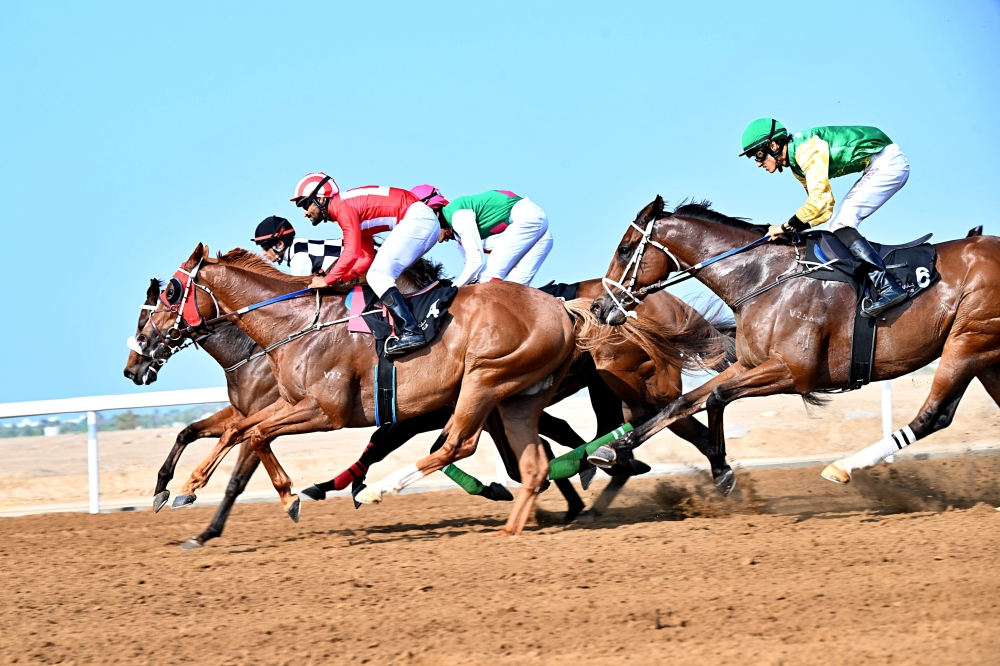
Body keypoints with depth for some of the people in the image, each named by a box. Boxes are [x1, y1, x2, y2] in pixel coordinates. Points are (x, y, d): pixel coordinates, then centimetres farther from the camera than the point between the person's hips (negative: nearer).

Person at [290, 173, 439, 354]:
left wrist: (328, 280, -9)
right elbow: (366, 257, 20)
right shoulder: (352, 209, 21)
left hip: (417, 218, -10)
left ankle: (410, 332, -21)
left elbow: (351, 253, -19)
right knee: (380, 276, 13)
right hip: (427, 223, 10)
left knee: (378, 276, -13)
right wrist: (340, 278, 9)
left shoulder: (343, 207, -10)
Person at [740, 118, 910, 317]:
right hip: (879, 166, 10)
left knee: (841, 224, -18)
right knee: (838, 227, 8)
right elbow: (825, 209, 16)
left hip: (888, 162, -10)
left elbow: (819, 200, -25)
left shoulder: (806, 148, -19)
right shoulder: (796, 164, 12)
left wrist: (786, 226, -16)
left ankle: (888, 287, -29)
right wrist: (795, 230, 3)